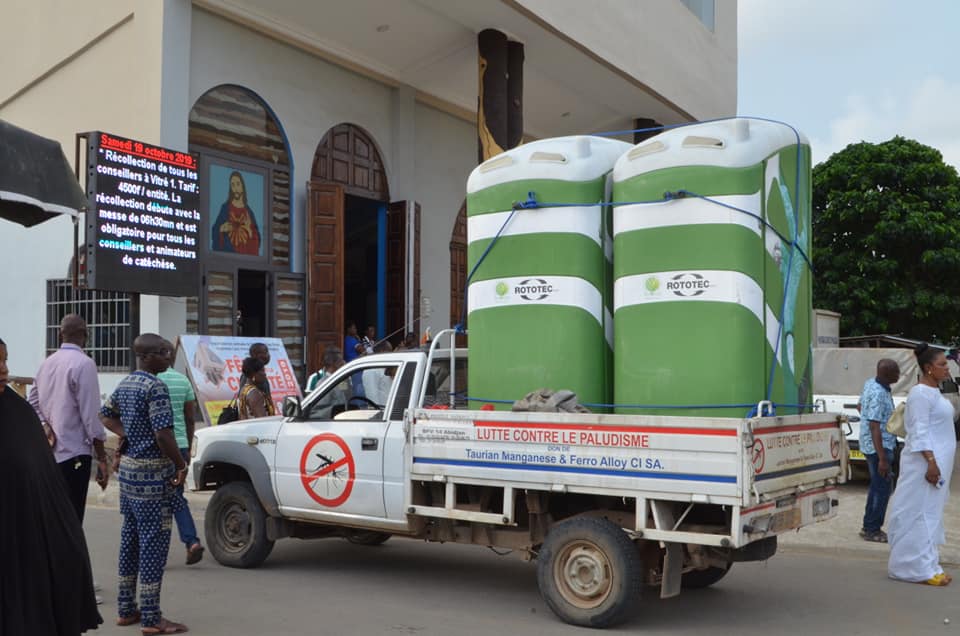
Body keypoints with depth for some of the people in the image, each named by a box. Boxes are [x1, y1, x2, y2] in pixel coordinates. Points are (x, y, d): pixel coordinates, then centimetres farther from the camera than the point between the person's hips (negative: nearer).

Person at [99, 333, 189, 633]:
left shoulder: (124, 384, 11)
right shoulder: (155, 386, -17)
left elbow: (106, 416, 25)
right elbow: (163, 434, -23)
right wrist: (181, 466, -13)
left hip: (128, 467, 9)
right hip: (152, 471, -9)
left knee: (131, 538, 15)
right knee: (153, 542, -5)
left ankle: (126, 609, 23)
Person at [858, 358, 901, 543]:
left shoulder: (870, 383, 4)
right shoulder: (878, 394, -25)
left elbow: (861, 406, 20)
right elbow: (874, 427, -27)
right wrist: (882, 459, -27)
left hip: (870, 444, 10)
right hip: (879, 447, -10)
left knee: (877, 486, 18)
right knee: (882, 488, -2)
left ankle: (870, 526, 26)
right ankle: (872, 530, 6)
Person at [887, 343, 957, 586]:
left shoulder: (933, 392, 15)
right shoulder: (920, 394, -16)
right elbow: (920, 432, -21)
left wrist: (938, 464, 21)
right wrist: (931, 462, -25)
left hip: (937, 460, 10)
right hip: (925, 462, -10)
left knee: (931, 513, 14)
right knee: (921, 512, -6)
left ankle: (928, 565, 21)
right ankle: (920, 568, -2)